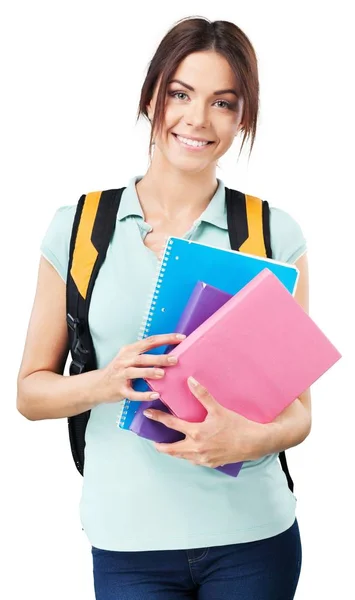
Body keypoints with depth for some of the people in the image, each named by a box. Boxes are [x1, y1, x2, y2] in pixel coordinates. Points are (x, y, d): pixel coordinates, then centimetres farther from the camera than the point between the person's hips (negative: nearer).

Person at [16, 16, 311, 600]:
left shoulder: (274, 235, -1)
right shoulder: (78, 228, 0)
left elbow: (298, 407, 1)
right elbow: (31, 390, 4)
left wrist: (251, 439, -20)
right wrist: (105, 383, -16)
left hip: (252, 535, 1)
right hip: (128, 538, 0)